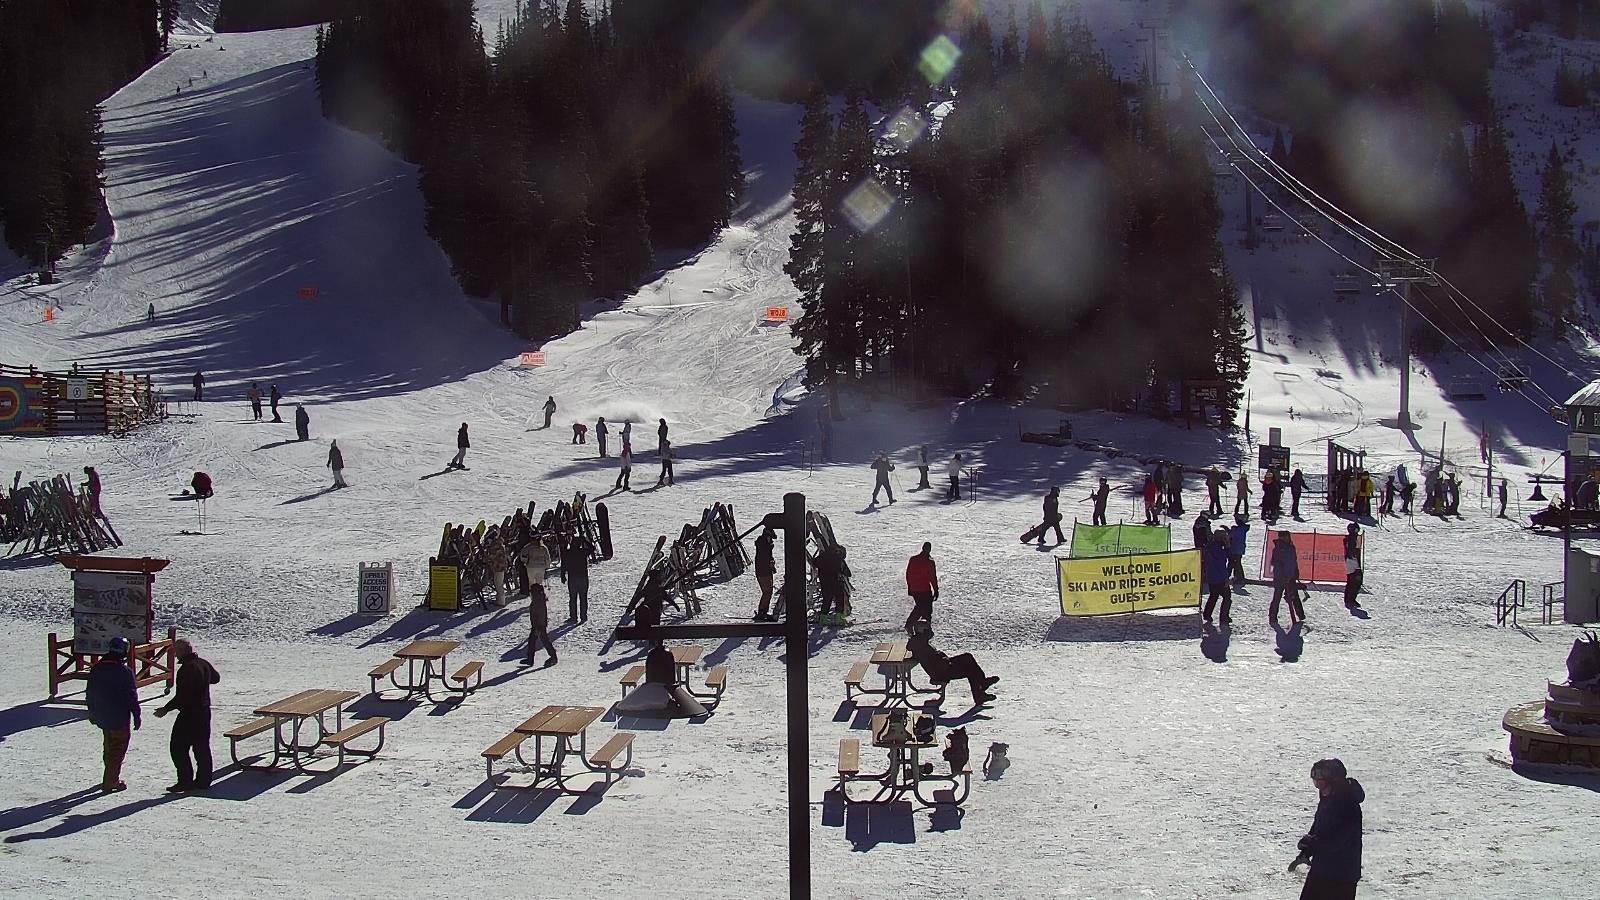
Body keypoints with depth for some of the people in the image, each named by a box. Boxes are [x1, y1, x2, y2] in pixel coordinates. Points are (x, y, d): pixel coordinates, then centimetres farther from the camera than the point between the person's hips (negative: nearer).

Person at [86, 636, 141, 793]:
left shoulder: (96, 669, 3)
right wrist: (137, 715, -6)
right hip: (119, 718, -7)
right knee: (118, 750, 2)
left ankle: (112, 778, 33)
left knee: (109, 748, 21)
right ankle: (110, 782, 0)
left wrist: (92, 712, 24)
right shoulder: (124, 671, -17)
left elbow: (90, 693, 12)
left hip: (102, 716, 7)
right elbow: (131, 696, -15)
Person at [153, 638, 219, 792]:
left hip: (188, 714, -9)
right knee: (202, 746, 14)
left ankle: (186, 781, -1)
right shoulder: (204, 664, 6)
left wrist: (166, 709, -15)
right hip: (205, 712, 9)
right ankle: (204, 780, 18)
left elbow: (181, 696, -23)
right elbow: (216, 678, 25)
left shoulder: (186, 669, -20)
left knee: (179, 747, 0)